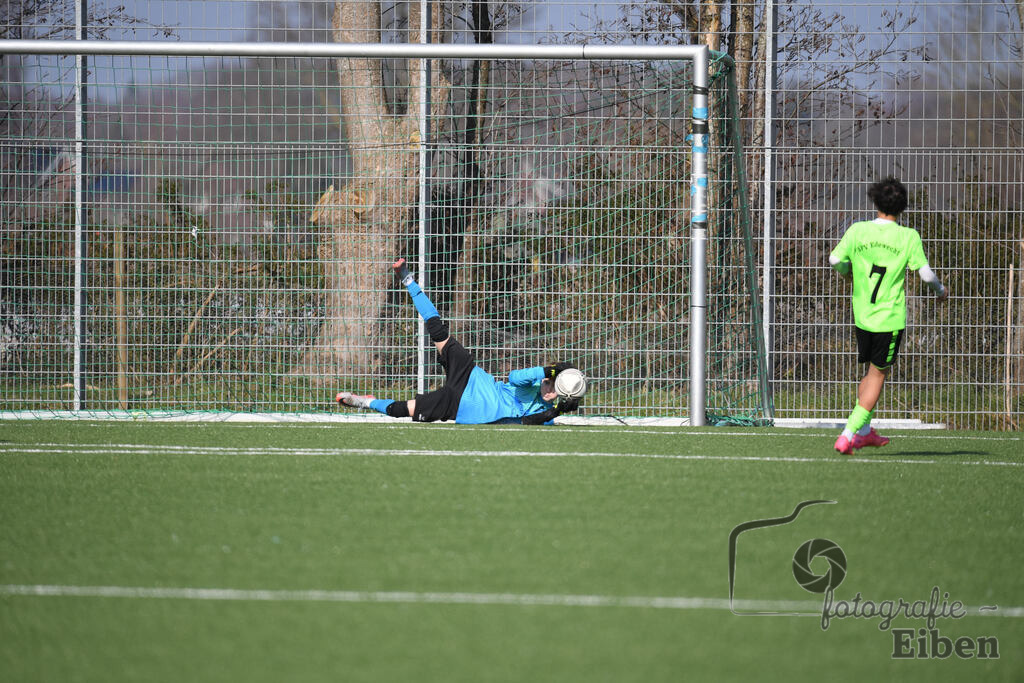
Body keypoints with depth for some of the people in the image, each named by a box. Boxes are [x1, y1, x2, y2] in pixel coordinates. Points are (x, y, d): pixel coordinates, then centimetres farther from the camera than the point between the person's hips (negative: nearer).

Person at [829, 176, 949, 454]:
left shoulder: (857, 231, -3)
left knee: (871, 371, 21)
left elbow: (835, 259, -7)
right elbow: (925, 273, -9)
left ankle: (864, 431, 27)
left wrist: (847, 271, 16)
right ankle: (848, 435, -6)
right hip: (891, 318, -3)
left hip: (862, 315, 3)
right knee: (878, 374, 4)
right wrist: (941, 290, 12)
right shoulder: (908, 237, -8)